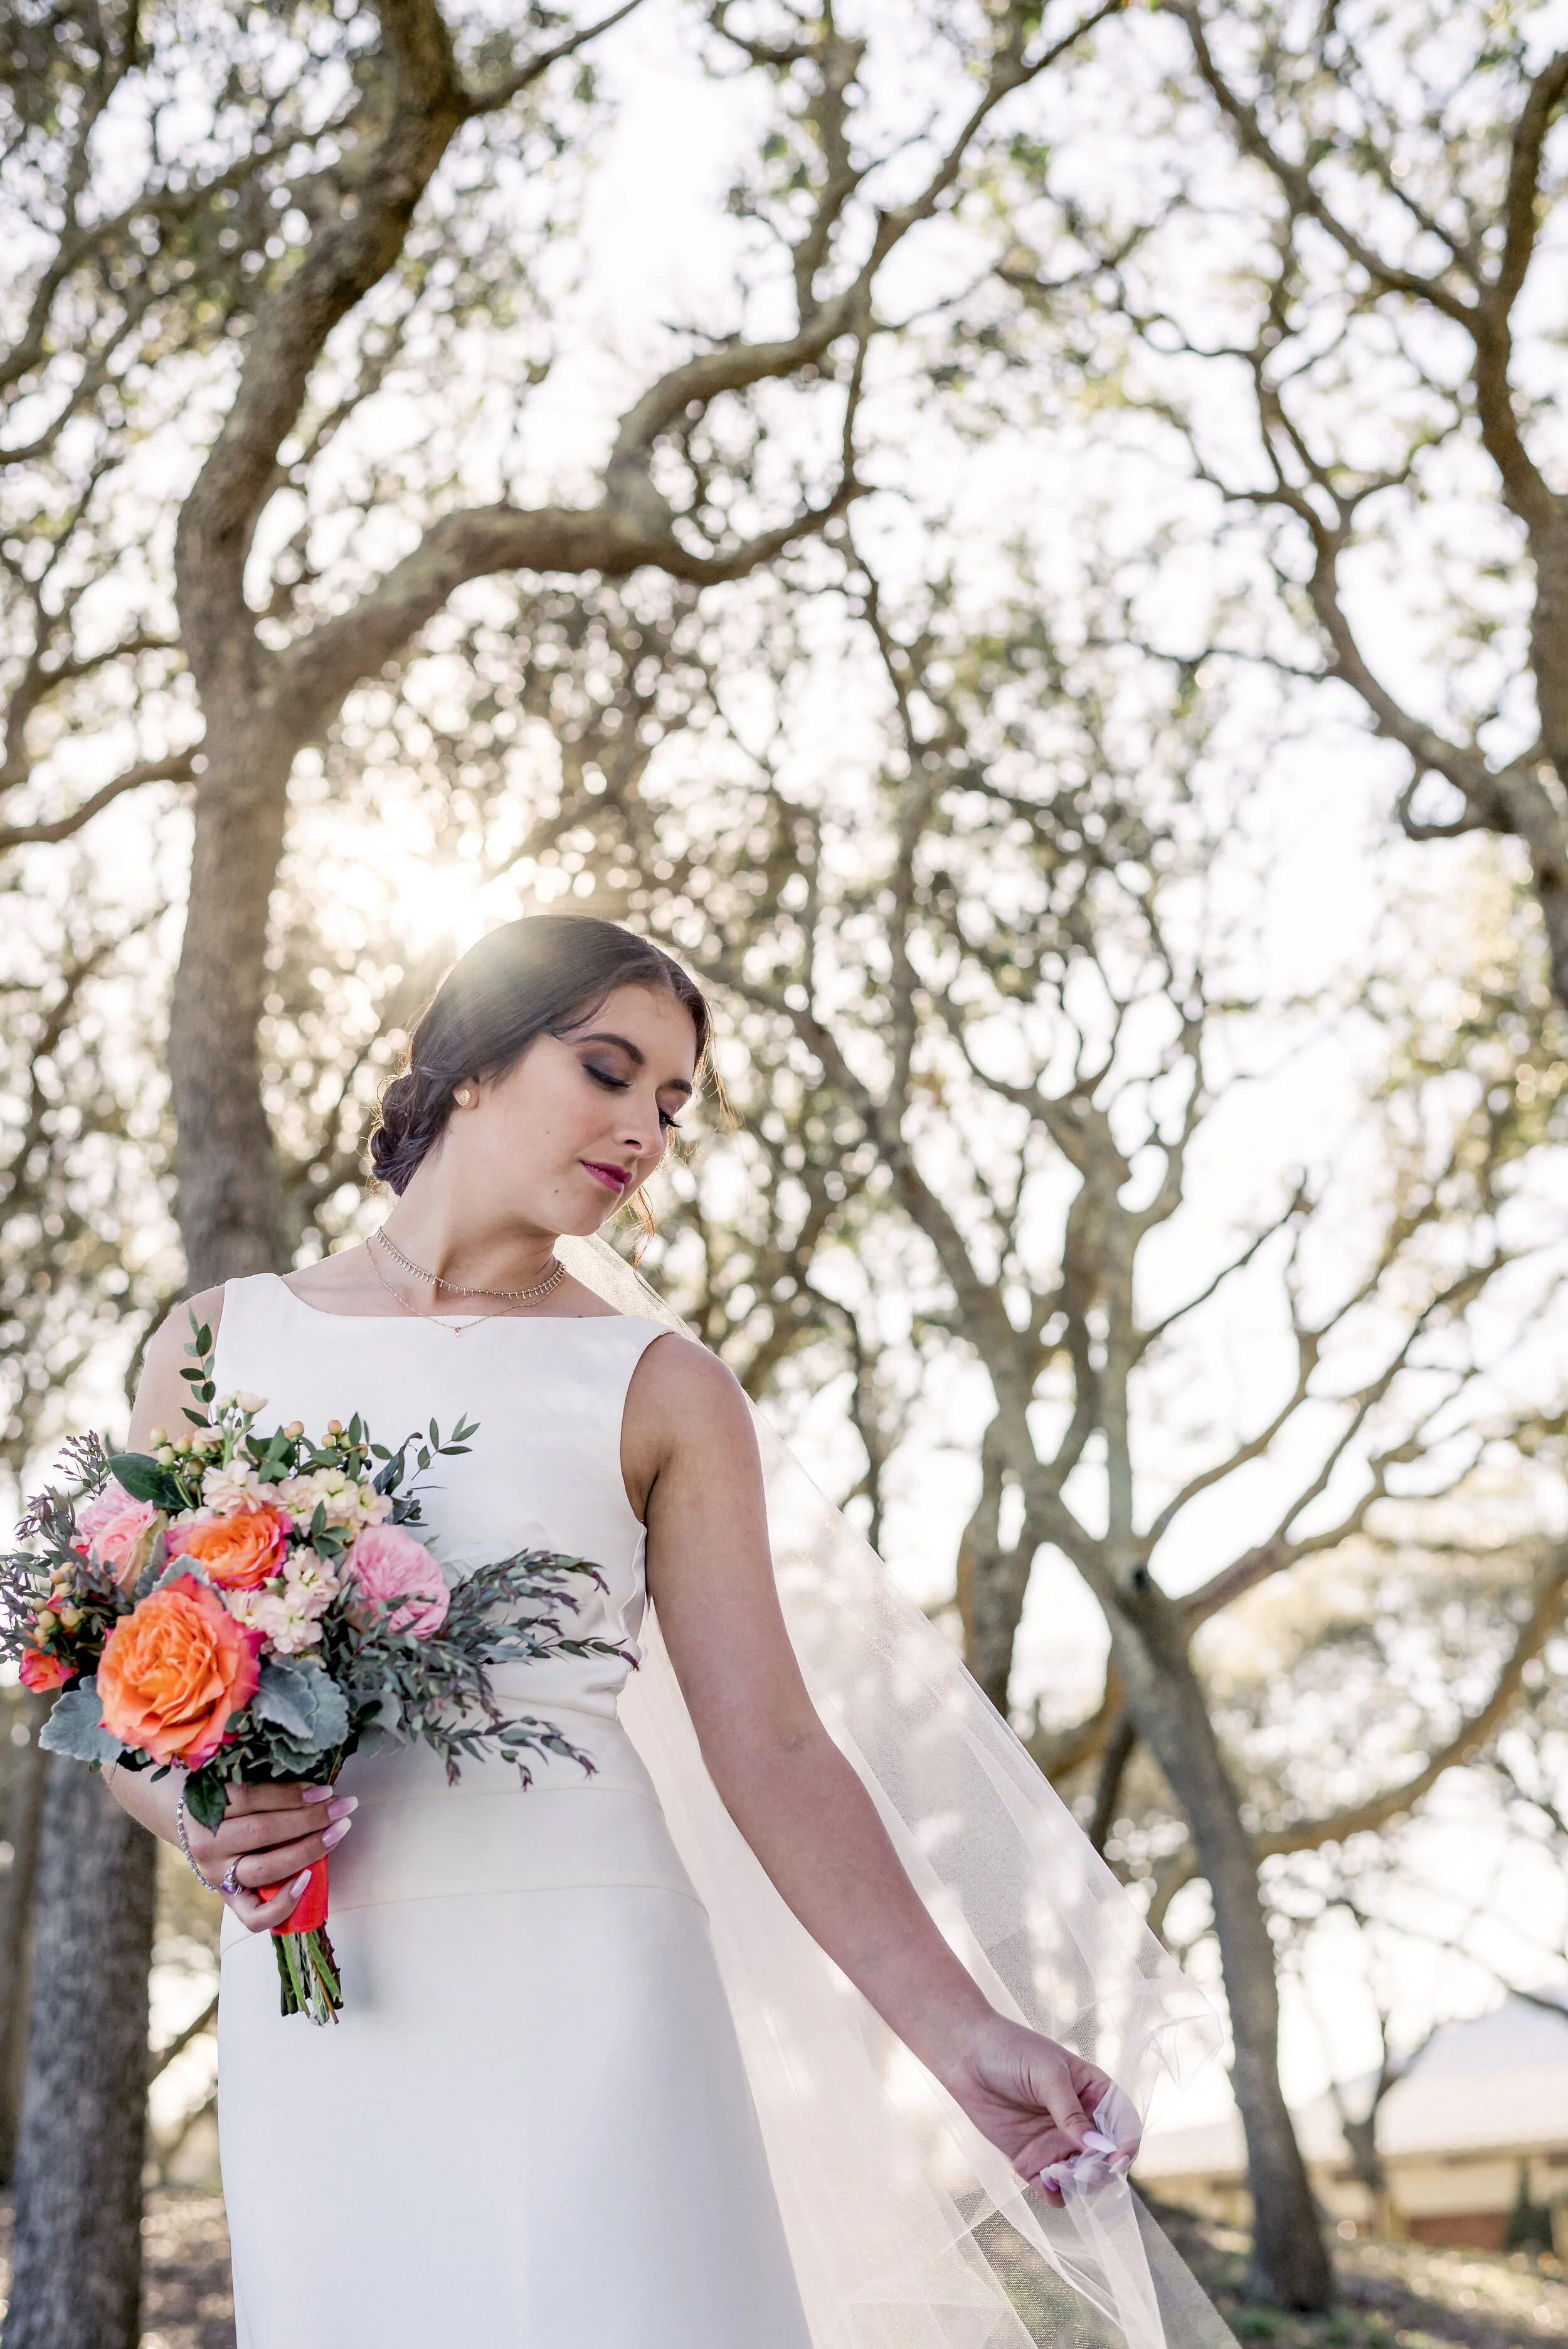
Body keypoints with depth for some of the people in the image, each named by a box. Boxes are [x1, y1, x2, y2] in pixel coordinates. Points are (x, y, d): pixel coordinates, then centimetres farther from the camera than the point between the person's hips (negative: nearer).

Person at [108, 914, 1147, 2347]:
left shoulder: (661, 1393, 4)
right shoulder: (219, 1344, 10)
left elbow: (772, 1754, -1)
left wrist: (958, 2030, -10)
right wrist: (198, 1814, -8)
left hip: (573, 1979, -2)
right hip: (301, 2003, 2)